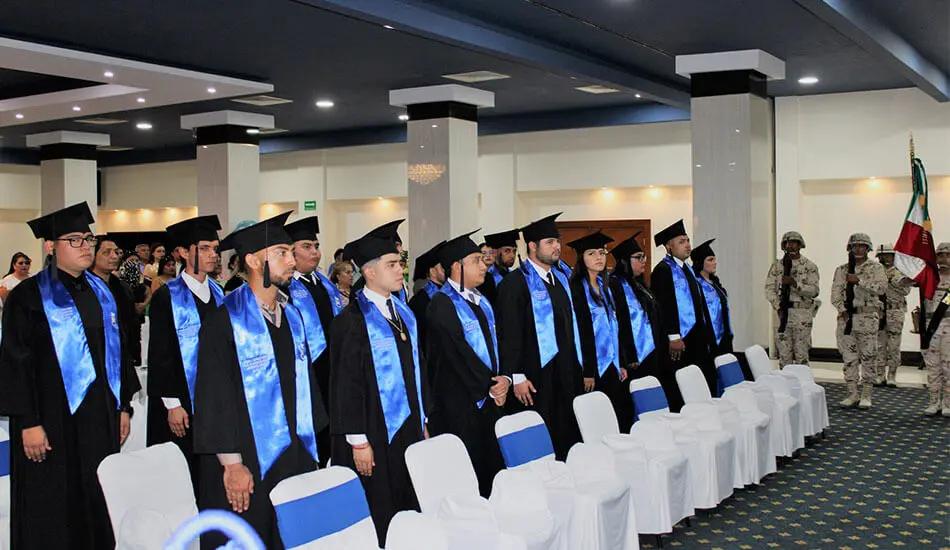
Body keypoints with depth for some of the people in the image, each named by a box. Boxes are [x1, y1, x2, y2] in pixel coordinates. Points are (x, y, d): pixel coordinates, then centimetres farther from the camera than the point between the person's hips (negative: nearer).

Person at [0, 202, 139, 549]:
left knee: (99, 504, 12)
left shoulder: (101, 293, 10)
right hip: (53, 420, -5)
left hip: (101, 416, 5)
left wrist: (123, 406, 11)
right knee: (52, 513, 3)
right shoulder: (29, 297, -7)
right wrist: (28, 422, -14)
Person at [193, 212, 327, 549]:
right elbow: (214, 397, -14)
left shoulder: (292, 316, 11)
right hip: (247, 464, -6)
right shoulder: (225, 321, -11)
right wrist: (232, 463, -16)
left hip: (296, 456, 6)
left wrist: (311, 447, 13)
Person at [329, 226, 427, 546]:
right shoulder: (353, 320, -13)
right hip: (374, 434, -7)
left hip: (409, 427, 7)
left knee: (409, 510, 11)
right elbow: (346, 383, -14)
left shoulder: (404, 313, 11)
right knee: (377, 520, 1)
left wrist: (423, 421, 14)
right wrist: (358, 441, -16)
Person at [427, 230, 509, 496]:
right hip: (460, 401, -8)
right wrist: (490, 385, -13)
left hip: (490, 396, 8)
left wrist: (504, 379, -6)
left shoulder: (481, 301, 14)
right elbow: (457, 352, -17)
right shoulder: (442, 303, -11)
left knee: (491, 465, 11)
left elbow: (496, 343, 11)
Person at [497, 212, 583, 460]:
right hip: (536, 379, -7)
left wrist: (576, 369, 17)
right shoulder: (515, 284, -10)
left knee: (567, 439, 10)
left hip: (567, 376, 7)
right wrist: (516, 377, -18)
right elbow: (509, 334, -14)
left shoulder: (560, 280, 14)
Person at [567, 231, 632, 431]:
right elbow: (578, 332, -14)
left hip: (612, 365, 8)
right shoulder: (576, 288, -9)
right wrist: (587, 372, -18)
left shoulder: (605, 287, 15)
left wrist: (622, 363, 13)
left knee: (621, 419, 6)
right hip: (593, 367, -7)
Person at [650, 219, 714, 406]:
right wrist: (674, 337, -23)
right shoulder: (663, 270, -11)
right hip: (679, 340, -9)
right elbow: (663, 305, -18)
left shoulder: (687, 269, 18)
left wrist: (704, 334, 19)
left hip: (696, 337, 9)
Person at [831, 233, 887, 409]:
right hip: (846, 318, 3)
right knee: (849, 358, 5)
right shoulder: (841, 270, 12)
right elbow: (835, 294, 4)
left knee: (868, 358, -1)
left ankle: (866, 396, 7)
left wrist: (859, 280, -21)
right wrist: (842, 309, -12)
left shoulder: (876, 268, 4)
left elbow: (881, 288, -14)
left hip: (867, 317, -3)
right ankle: (853, 394, 13)